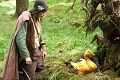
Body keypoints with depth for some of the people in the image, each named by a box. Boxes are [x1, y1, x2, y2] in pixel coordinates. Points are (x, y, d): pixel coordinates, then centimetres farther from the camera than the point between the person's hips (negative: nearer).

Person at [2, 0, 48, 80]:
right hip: (28, 52, -9)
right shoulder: (25, 19, -25)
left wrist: (43, 48, 15)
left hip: (36, 50, 9)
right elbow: (20, 39, -28)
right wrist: (26, 56, -27)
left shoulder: (36, 18, 3)